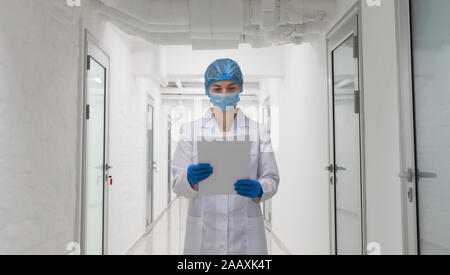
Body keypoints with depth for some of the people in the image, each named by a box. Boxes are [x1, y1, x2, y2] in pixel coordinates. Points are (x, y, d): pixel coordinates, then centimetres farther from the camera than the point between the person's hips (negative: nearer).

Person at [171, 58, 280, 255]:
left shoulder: (258, 132, 3)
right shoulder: (190, 131, 2)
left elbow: (271, 179, 2)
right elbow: (177, 184, -1)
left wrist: (258, 189, -19)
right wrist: (190, 179, -22)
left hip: (245, 232, 1)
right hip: (203, 232, 0)